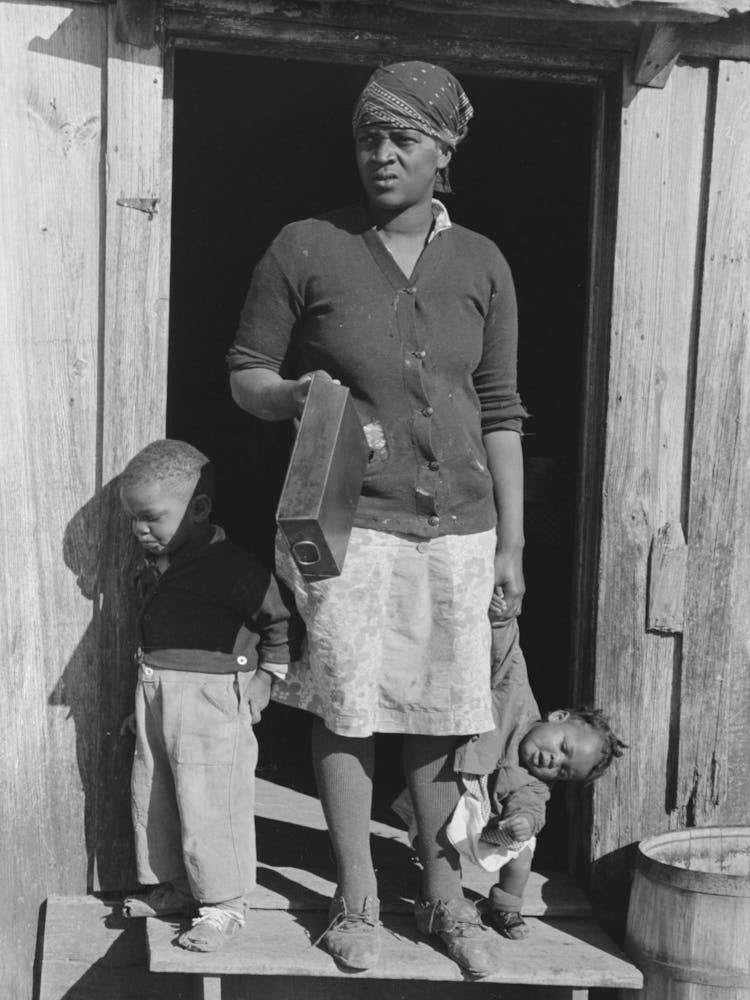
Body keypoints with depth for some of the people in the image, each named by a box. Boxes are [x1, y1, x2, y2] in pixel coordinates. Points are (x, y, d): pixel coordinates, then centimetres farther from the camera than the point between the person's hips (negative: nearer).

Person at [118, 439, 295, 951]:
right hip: (154, 696, 8)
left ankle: (224, 904, 11)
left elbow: (280, 621, -8)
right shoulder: (152, 568, 10)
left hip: (210, 701, -8)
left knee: (210, 807, -2)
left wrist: (265, 678, -4)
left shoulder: (232, 567, -15)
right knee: (152, 798, 15)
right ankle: (171, 887, 31)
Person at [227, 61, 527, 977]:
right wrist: (294, 397, -19)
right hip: (347, 520, -2)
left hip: (457, 523, 2)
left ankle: (444, 898, 23)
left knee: (442, 715, 7)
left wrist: (511, 543, 7)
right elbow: (244, 373, 5)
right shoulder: (306, 249, -2)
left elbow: (499, 410, 9)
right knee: (347, 707, 3)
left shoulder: (481, 265, 6)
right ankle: (356, 900, 19)